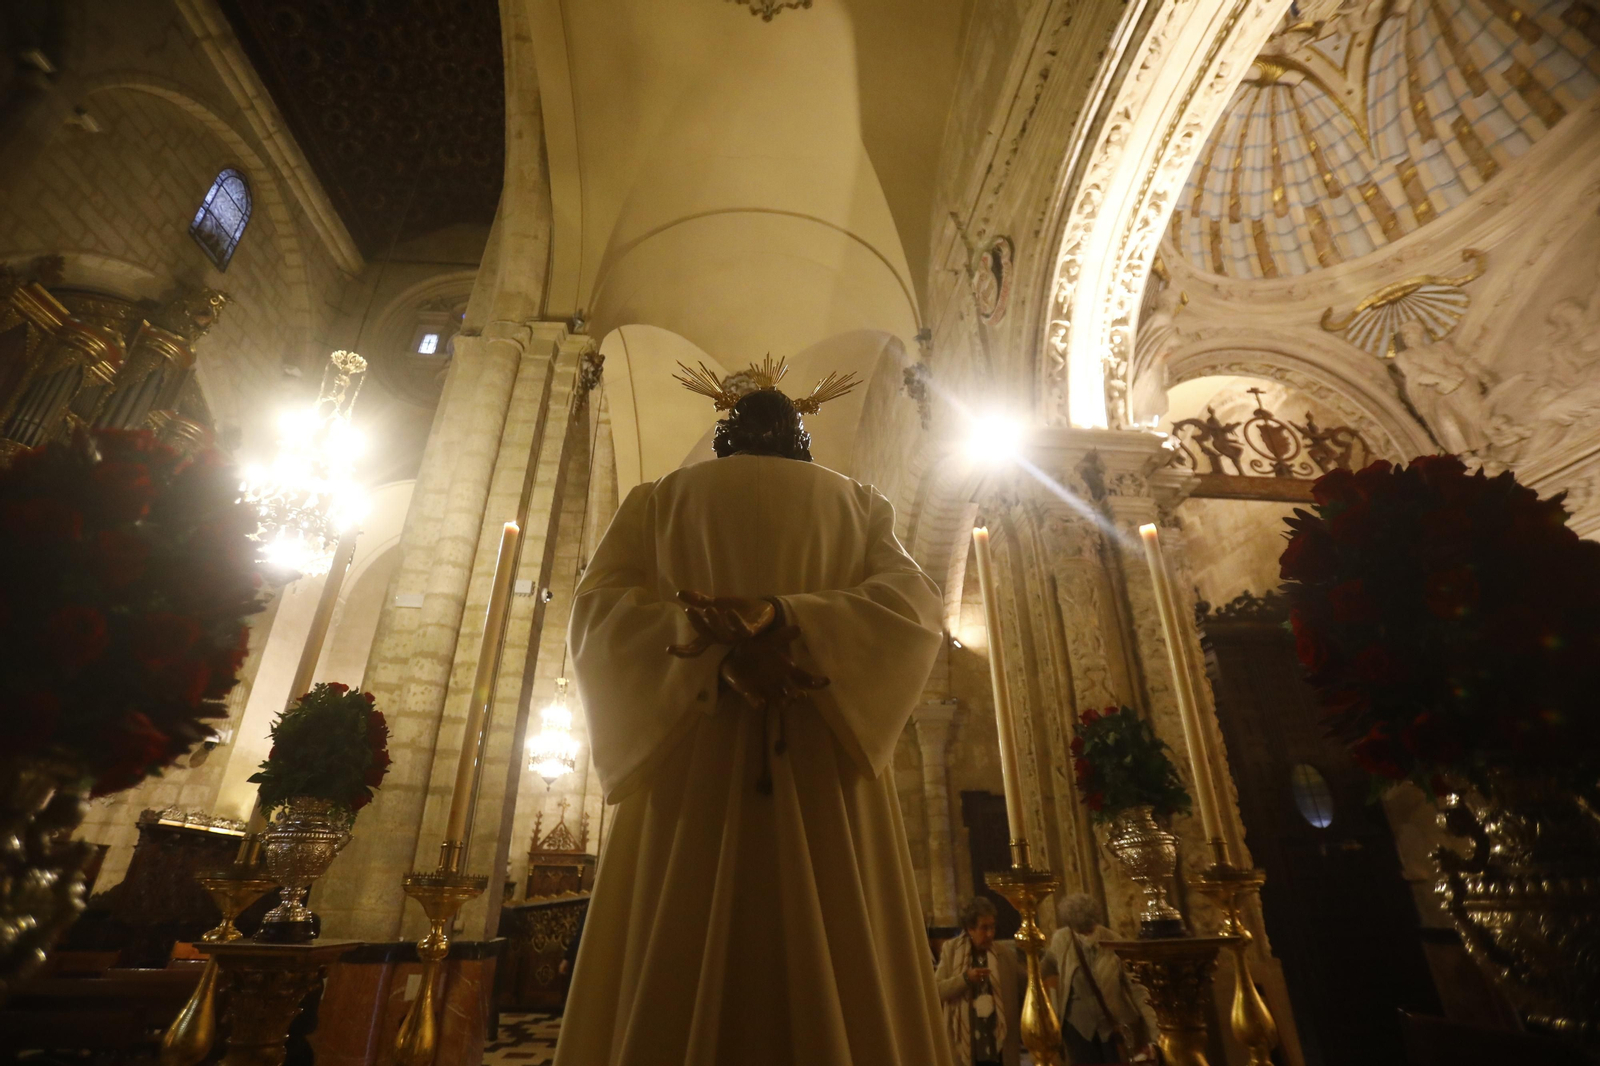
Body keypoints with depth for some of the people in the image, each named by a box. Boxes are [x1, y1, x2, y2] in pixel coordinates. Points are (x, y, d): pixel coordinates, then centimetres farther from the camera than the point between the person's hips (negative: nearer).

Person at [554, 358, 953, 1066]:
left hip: (688, 758, 0)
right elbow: (916, 606, -1)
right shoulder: (857, 503, 16)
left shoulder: (659, 499, 15)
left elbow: (596, 610, 0)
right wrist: (784, 619, -12)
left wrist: (718, 651, -12)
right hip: (827, 769, 1)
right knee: (840, 973, 5)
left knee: (678, 977, 3)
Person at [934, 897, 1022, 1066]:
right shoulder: (952, 951, -2)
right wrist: (965, 978, -18)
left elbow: (1021, 994, 5)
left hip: (1000, 1048, 1)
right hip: (966, 1047, -1)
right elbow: (936, 990, -7)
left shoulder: (1006, 955, 1)